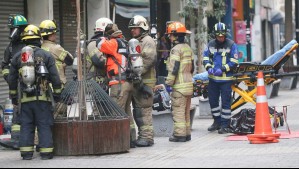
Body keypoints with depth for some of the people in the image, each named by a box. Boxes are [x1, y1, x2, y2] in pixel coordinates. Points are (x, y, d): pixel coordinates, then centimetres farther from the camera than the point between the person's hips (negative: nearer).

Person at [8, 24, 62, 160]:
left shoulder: (17, 57, 8)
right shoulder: (46, 55, -1)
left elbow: (12, 79, 13)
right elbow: (55, 77, -2)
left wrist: (13, 95, 22)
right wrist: (57, 93, 7)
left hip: (25, 98, 2)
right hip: (42, 97, -2)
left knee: (26, 125, 7)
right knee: (44, 125, 1)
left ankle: (26, 152, 5)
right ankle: (46, 152, -1)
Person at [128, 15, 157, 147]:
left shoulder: (147, 41, -6)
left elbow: (149, 60, -19)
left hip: (145, 81, -10)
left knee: (144, 109, -11)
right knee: (137, 110, 11)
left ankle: (147, 136, -10)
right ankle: (142, 135, 16)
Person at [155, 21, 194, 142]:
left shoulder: (176, 49, -13)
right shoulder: (188, 48, 14)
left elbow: (174, 69, -18)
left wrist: (168, 84, -14)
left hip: (179, 86, -9)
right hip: (189, 84, 9)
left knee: (178, 111, -5)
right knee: (186, 111, 14)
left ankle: (179, 134, -6)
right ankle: (187, 133, 17)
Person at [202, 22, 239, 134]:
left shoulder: (231, 45, -6)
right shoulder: (211, 44, 7)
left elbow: (234, 62, -10)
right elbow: (205, 57, 10)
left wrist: (223, 69, -20)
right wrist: (208, 67, -9)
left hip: (226, 79, -5)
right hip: (213, 78, 5)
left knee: (225, 102, -4)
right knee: (213, 100, 13)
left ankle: (225, 125, 3)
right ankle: (217, 121, 29)